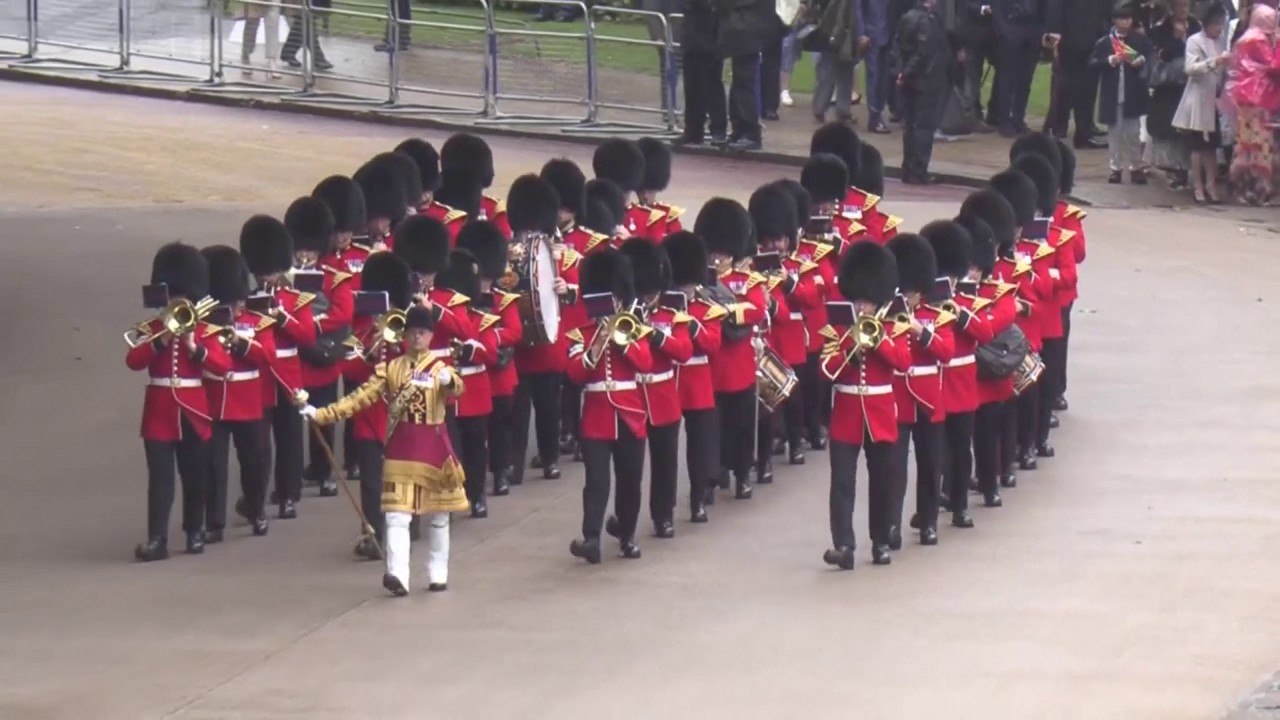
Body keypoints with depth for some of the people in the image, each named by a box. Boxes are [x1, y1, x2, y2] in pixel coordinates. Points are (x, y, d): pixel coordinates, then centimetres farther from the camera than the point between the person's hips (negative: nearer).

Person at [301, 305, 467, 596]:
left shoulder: (440, 368, -1)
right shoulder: (391, 368, 5)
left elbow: (457, 389, -22)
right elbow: (362, 397, 2)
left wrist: (449, 381, -48)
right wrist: (321, 414, -6)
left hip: (433, 446, 0)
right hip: (401, 446, 1)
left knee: (438, 516, 10)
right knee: (397, 515, -11)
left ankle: (438, 575, 21)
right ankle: (397, 575, -20)